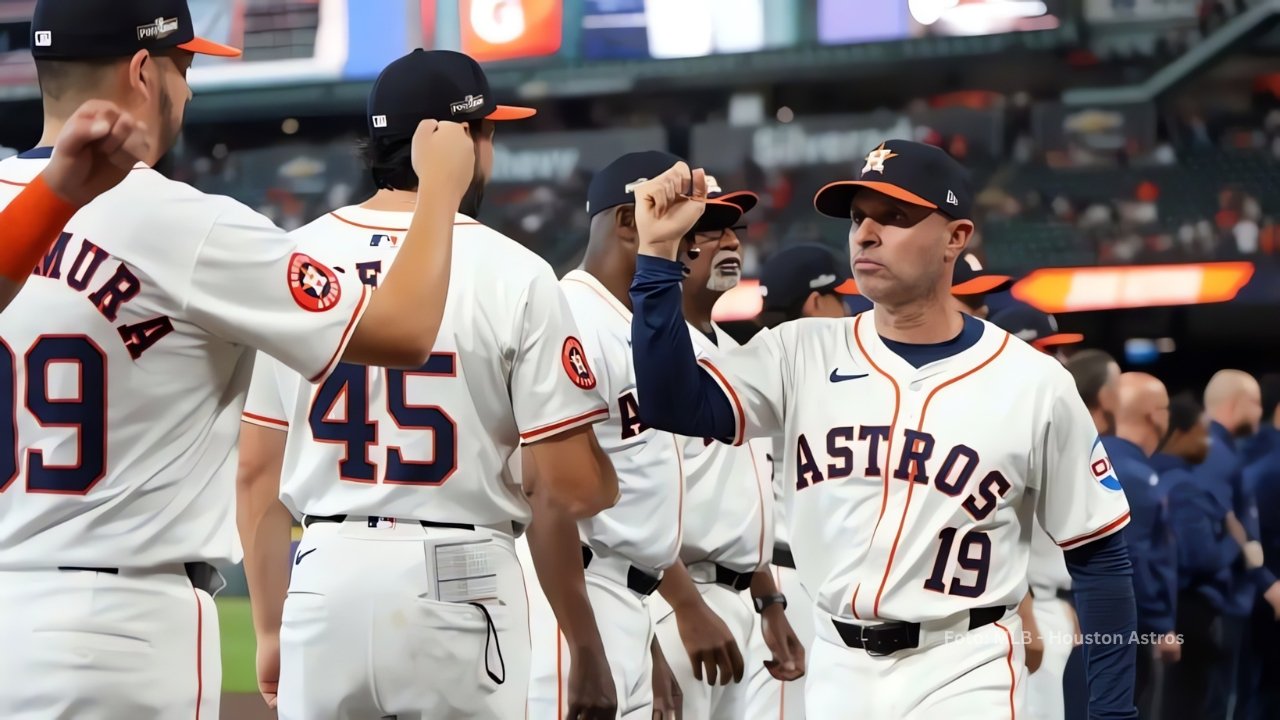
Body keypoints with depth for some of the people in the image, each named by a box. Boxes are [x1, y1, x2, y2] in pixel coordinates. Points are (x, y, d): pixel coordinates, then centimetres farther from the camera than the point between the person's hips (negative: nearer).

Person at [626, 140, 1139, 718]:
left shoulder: (1035, 385, -4)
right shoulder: (803, 356, 2)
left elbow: (1098, 558, 0)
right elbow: (675, 406, -9)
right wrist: (659, 252, -16)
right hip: (835, 671, 3)